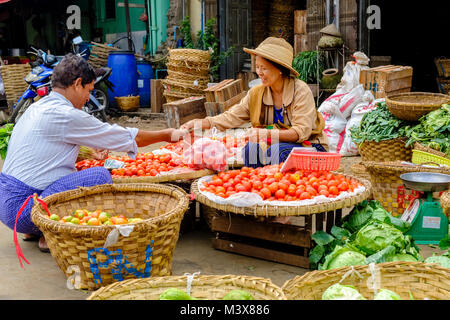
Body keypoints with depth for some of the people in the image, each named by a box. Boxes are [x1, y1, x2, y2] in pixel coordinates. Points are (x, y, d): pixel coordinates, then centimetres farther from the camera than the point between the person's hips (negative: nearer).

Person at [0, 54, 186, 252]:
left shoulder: (37, 108, 13)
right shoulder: (66, 116, -16)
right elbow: (129, 138, -8)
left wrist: (92, 153, 28)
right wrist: (168, 135, 6)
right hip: (22, 209, -10)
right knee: (99, 176, -20)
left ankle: (35, 231, 15)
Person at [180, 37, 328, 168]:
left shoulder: (300, 90, -14)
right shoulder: (256, 94, 1)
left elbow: (302, 132, -22)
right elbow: (230, 118, -1)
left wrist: (267, 134, -36)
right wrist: (197, 123, -15)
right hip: (275, 145, 4)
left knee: (278, 150, -32)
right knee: (251, 148, -23)